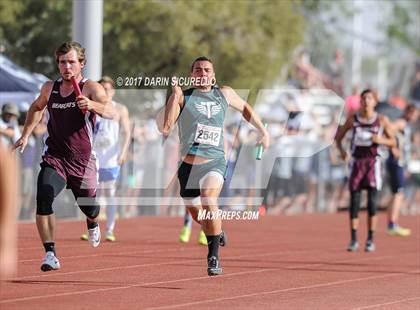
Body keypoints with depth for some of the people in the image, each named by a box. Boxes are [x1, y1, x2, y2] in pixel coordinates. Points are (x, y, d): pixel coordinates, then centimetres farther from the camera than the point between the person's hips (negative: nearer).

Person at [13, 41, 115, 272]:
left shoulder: (91, 88, -11)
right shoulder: (50, 88, 4)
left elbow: (111, 112, -29)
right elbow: (37, 108, 27)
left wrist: (92, 105, -49)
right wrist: (25, 135, 21)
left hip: (82, 162, -2)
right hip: (54, 158, 2)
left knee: (89, 208, 13)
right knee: (43, 199, -23)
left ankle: (92, 224, 53)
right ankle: (50, 254, -18)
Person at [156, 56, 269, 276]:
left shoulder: (225, 94, 10)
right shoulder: (183, 97, 1)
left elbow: (245, 108, 31)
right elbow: (164, 128, -12)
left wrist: (263, 131, 29)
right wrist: (175, 97, -16)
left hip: (215, 161, -1)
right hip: (189, 164, 1)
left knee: (209, 201, -27)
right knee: (196, 215, 12)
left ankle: (214, 257, -20)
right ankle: (216, 232, 48)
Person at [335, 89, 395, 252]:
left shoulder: (382, 120, 0)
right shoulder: (352, 119, 4)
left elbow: (393, 142, 4)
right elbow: (338, 136, 11)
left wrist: (381, 140, -16)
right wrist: (341, 150, -8)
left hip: (372, 162, -1)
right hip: (356, 162, 2)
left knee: (372, 201, -8)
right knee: (354, 201, -2)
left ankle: (370, 239, 1)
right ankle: (354, 240, 3)